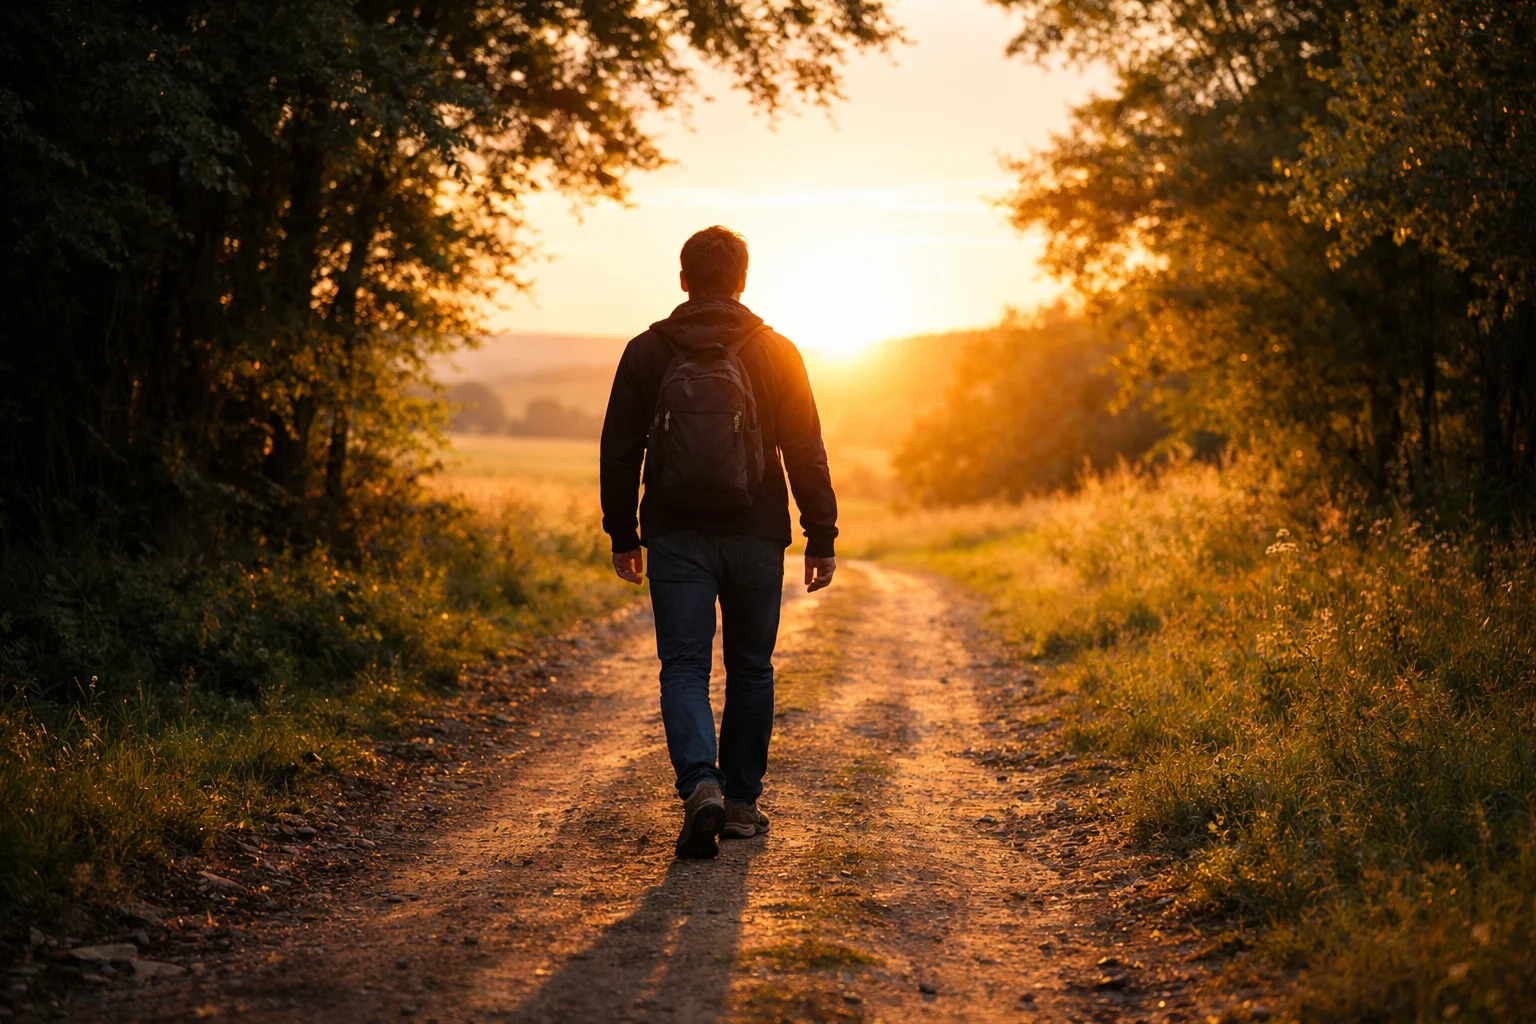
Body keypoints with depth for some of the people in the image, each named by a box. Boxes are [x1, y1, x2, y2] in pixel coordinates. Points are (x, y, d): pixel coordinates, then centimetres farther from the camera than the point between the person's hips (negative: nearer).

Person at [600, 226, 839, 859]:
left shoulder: (647, 353, 2)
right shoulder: (775, 354, 0)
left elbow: (619, 451, 3)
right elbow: (806, 453, -2)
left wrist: (623, 535, 12)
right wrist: (821, 537, 3)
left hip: (676, 539, 0)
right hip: (754, 537, 0)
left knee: (684, 668, 1)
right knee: (750, 669, 13)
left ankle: (700, 786, -21)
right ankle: (741, 801, 19)